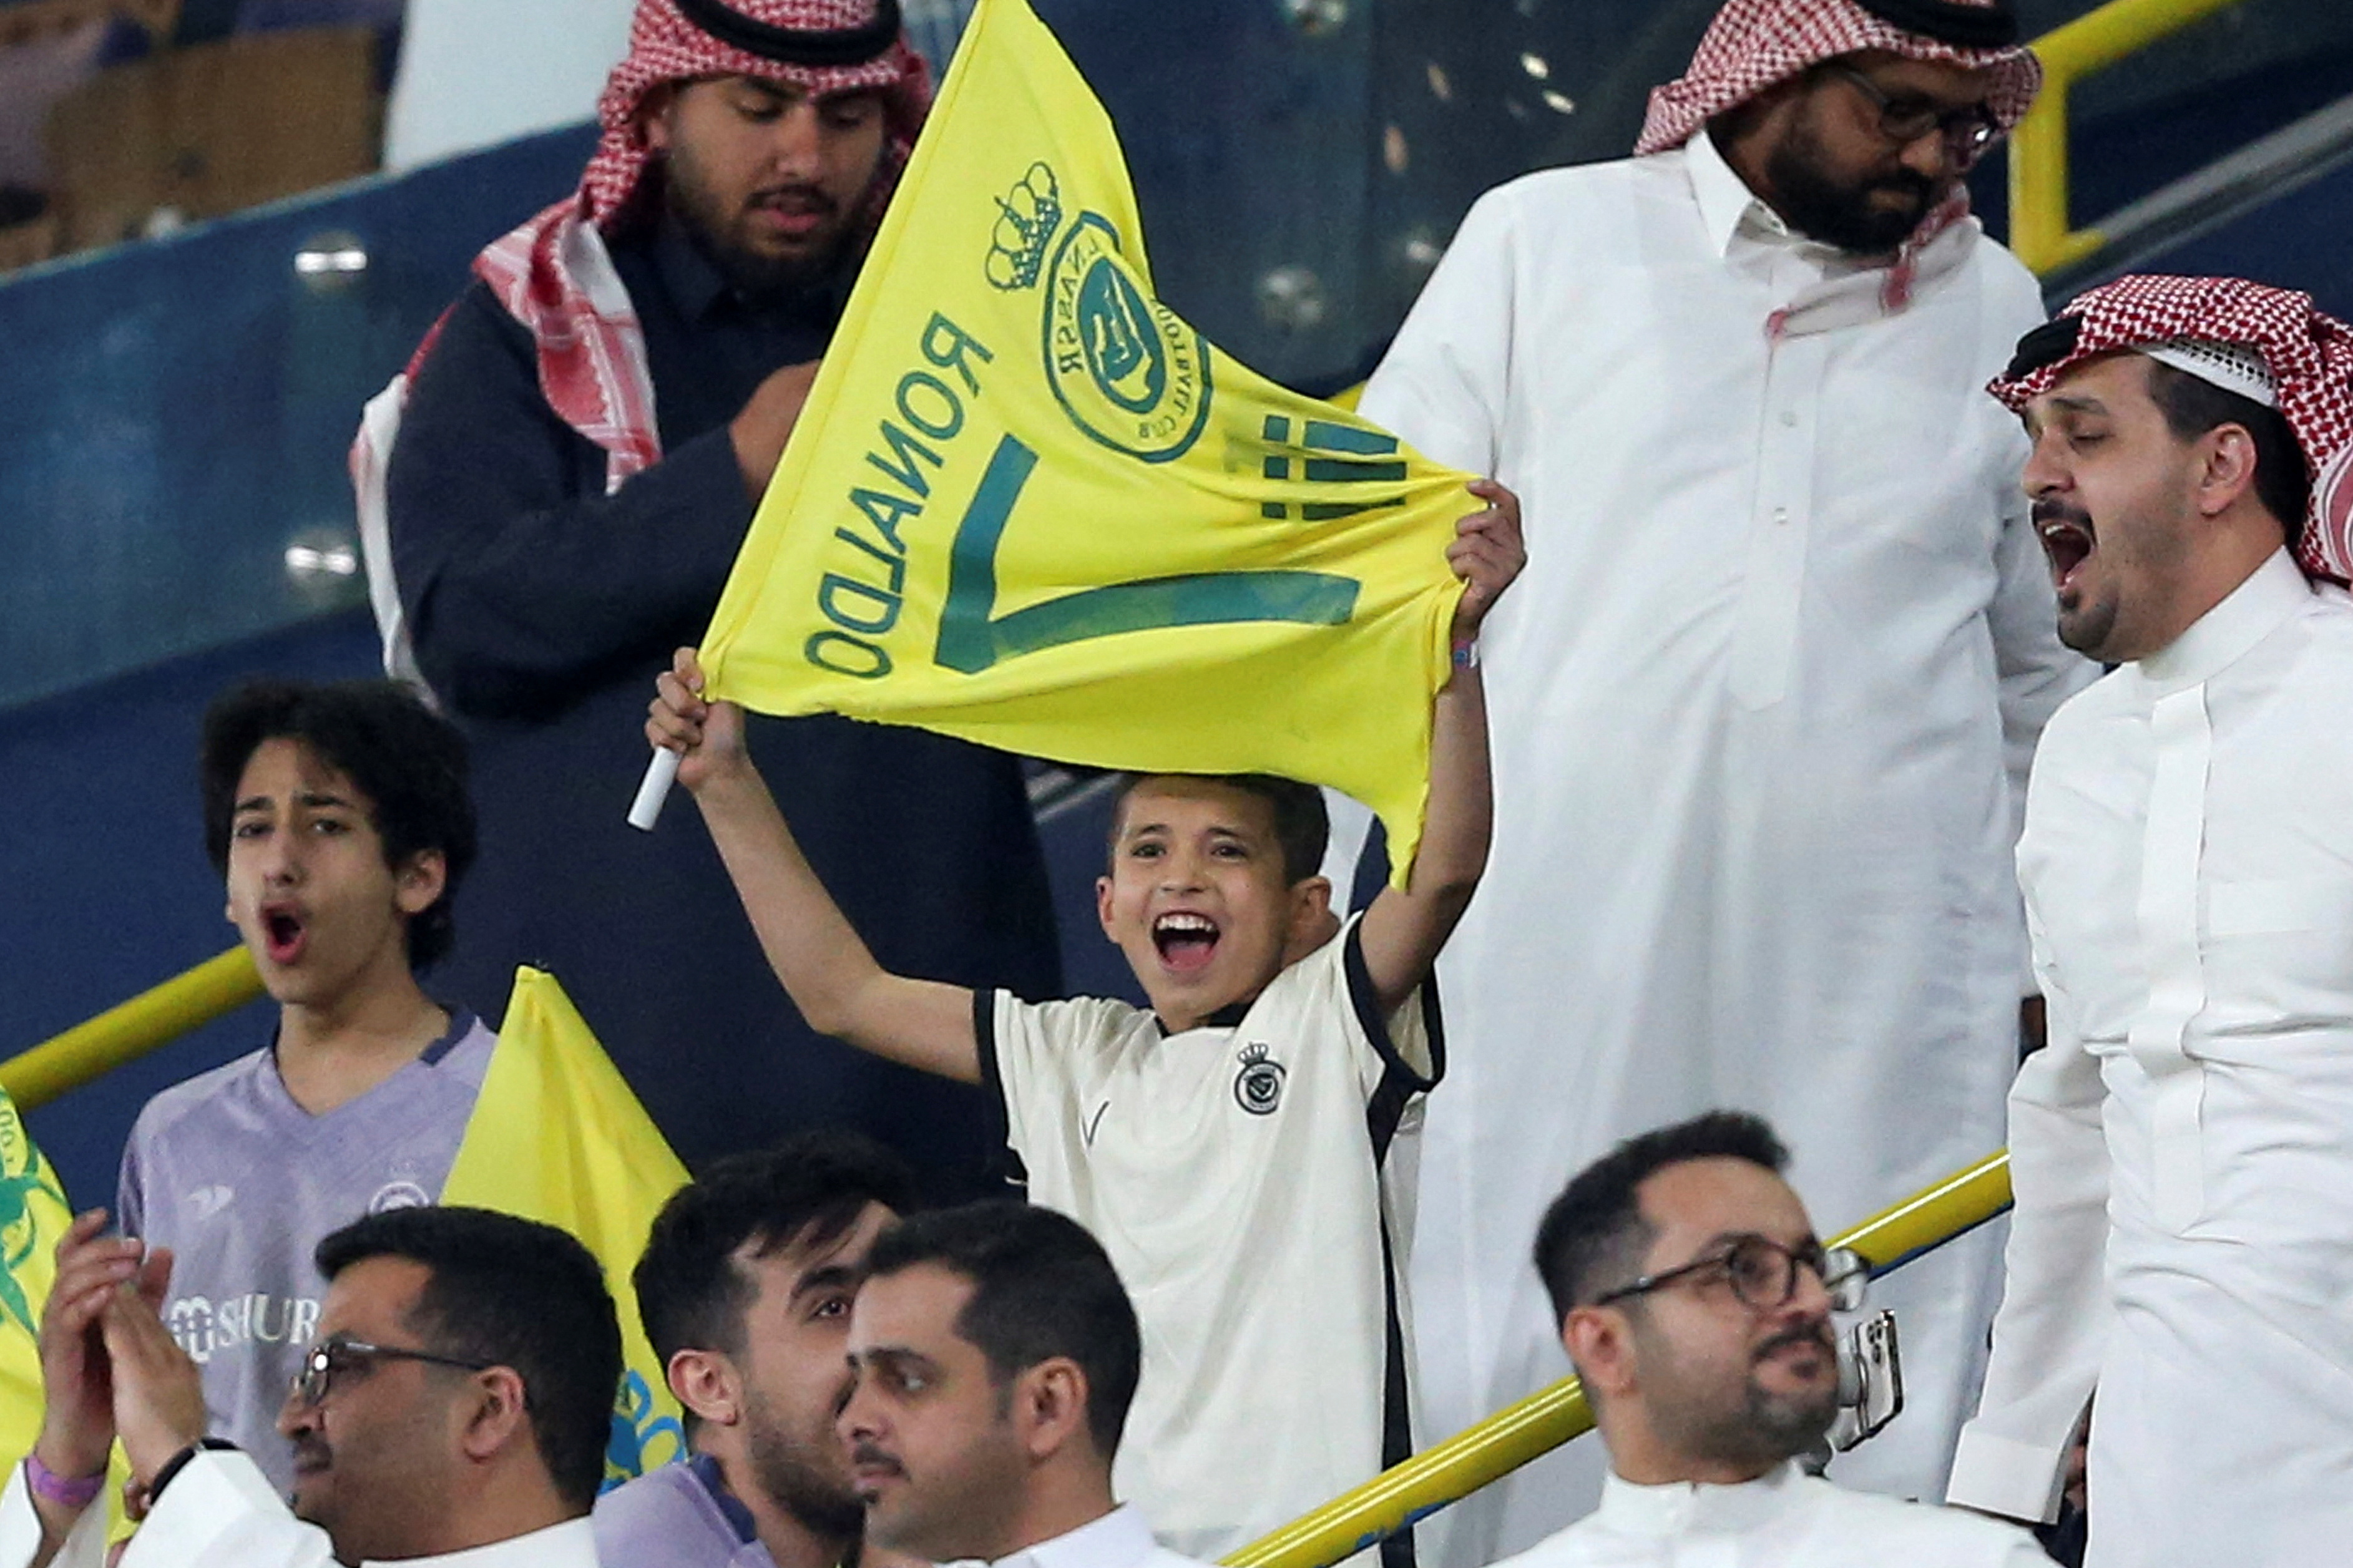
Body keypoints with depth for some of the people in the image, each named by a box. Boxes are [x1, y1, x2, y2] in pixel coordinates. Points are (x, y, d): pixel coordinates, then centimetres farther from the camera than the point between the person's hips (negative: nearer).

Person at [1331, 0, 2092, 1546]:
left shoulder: (1994, 305, 14)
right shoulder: (1545, 242, 7)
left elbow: (2045, 671, 21)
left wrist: (2064, 953, 18)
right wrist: (1307, 909, 0)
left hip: (1883, 986, 2)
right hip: (1562, 952, -2)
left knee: (1876, 1415, -2)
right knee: (1522, 1411, -4)